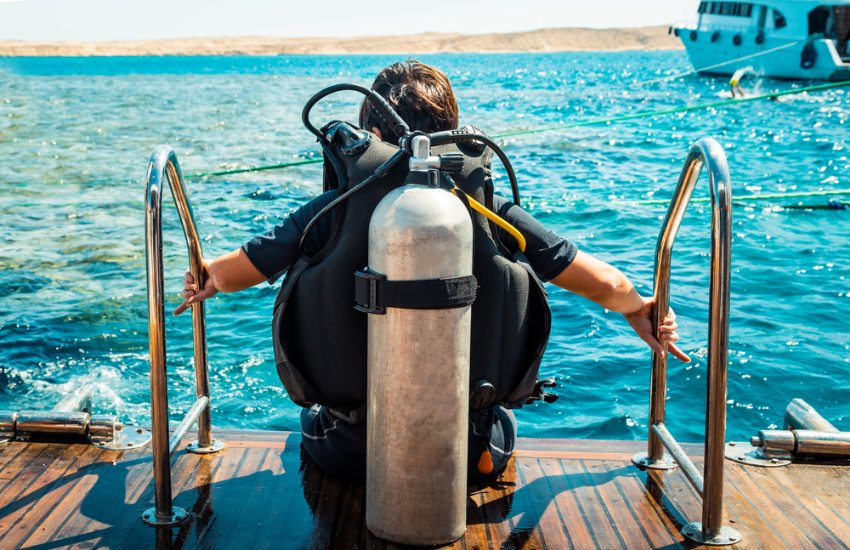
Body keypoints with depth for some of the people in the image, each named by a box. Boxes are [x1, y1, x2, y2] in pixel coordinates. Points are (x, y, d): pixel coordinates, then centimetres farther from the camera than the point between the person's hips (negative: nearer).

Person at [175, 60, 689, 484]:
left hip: (348, 454, 1)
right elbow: (604, 284, -4)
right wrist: (639, 309, 18)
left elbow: (228, 273, -2)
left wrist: (206, 280, 22)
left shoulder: (332, 210, -12)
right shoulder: (492, 210, -11)